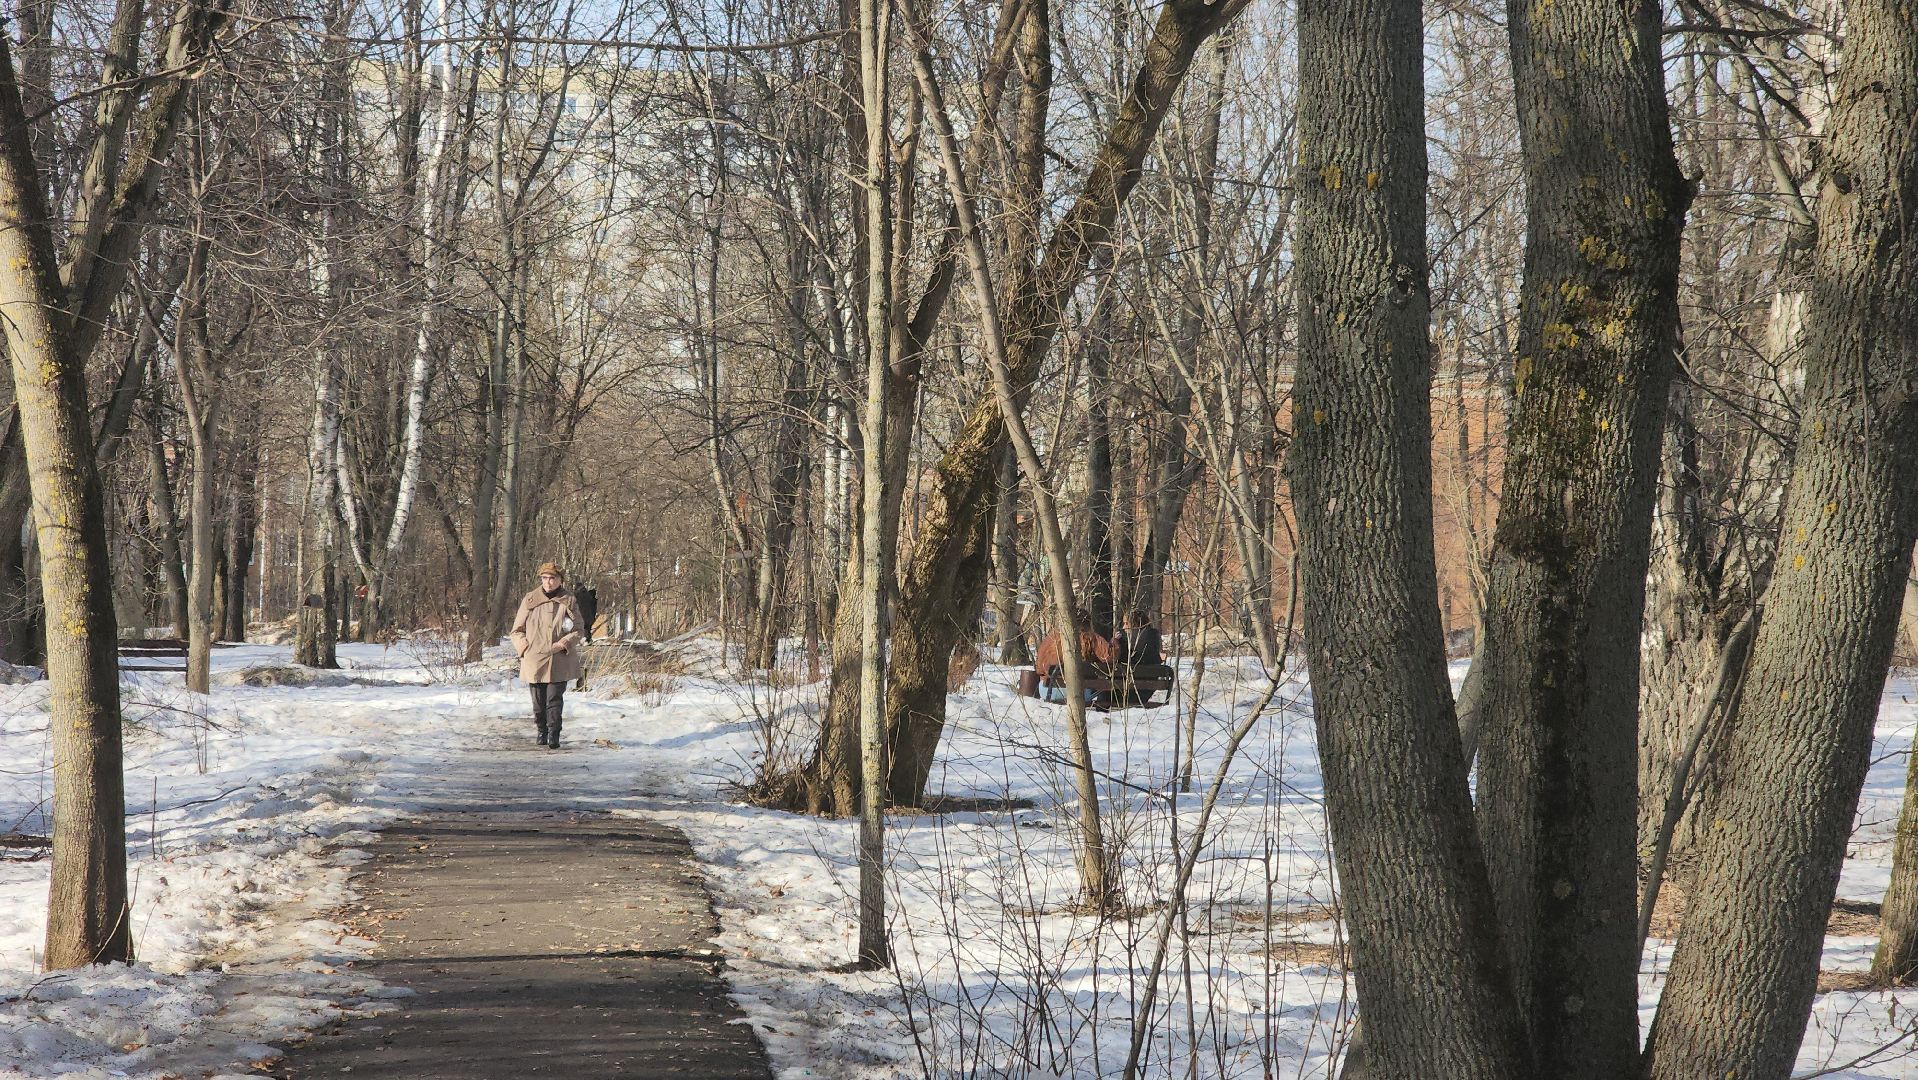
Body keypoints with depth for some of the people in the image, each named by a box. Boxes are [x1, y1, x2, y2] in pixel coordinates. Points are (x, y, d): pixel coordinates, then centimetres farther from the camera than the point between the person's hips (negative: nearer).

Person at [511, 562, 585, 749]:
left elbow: (579, 629, 5)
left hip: (560, 661, -2)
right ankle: (542, 731, 27)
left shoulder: (568, 601, 2)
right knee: (538, 699, 7)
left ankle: (554, 735, -5)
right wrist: (525, 648, -5)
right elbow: (517, 630, 10)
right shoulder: (530, 600, 4)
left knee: (555, 698, -9)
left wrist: (564, 643, -11)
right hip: (534, 661, 2)